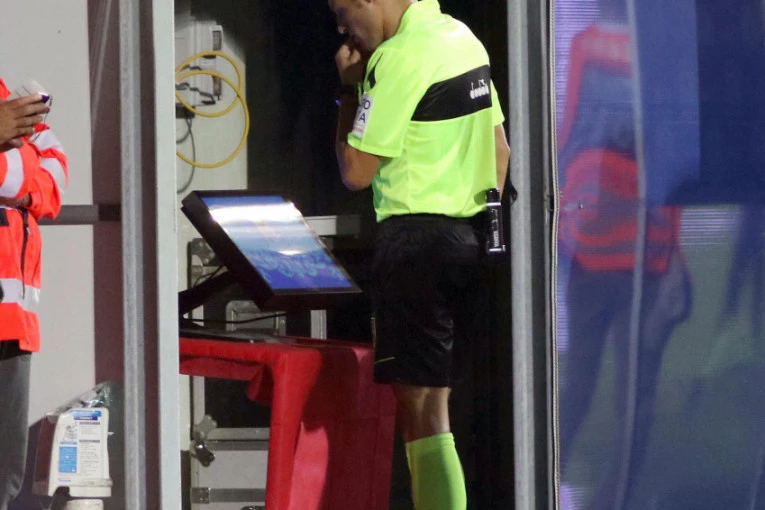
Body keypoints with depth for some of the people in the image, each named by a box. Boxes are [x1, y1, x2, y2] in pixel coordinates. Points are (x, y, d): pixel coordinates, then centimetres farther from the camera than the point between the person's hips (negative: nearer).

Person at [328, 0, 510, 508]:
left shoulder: (399, 57, -15)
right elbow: (500, 152, 19)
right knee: (441, 400, 13)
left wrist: (351, 86, -3)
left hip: (417, 242, -9)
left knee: (421, 409, -8)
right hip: (473, 237, 9)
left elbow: (357, 171, -13)